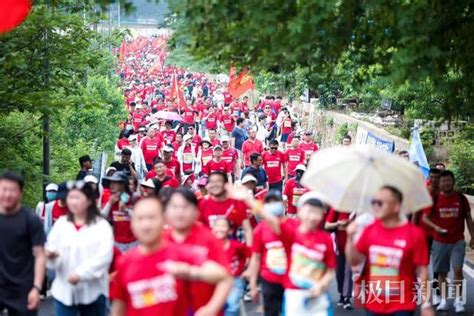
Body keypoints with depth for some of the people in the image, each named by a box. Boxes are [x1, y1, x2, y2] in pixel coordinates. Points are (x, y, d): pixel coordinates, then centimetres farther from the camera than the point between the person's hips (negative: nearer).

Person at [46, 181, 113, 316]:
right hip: (64, 290, 3)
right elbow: (51, 247, 3)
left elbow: (104, 256, -15)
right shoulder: (61, 223, 7)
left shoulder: (101, 225, -5)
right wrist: (50, 254, -22)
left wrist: (80, 273, -23)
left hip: (93, 291, -2)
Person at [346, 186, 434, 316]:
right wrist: (351, 237, -14)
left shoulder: (414, 233, -11)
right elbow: (354, 260, 2)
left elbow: (421, 271, -8)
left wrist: (426, 304, -8)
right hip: (373, 304, 4)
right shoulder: (369, 230, 1)